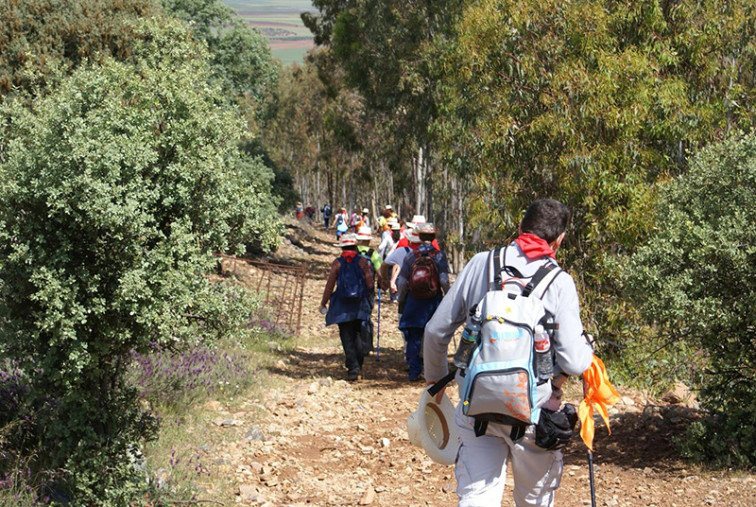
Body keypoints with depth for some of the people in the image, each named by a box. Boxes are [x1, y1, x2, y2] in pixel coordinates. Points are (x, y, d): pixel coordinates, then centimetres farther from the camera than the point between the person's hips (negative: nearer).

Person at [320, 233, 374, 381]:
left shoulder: (337, 263, -2)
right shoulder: (363, 261, -1)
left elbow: (330, 285, -3)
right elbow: (370, 283, -3)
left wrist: (323, 303, 7)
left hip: (342, 306, -1)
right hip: (360, 305, 2)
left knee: (347, 337, 1)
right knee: (357, 333, 17)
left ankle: (353, 368, -5)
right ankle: (358, 364, 12)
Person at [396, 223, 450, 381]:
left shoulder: (410, 256, -1)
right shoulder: (439, 256, -6)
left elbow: (401, 282, 1)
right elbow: (444, 281, -10)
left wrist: (401, 300, 13)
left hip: (413, 303, 1)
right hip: (434, 302, -1)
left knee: (413, 339, 8)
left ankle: (414, 372, 8)